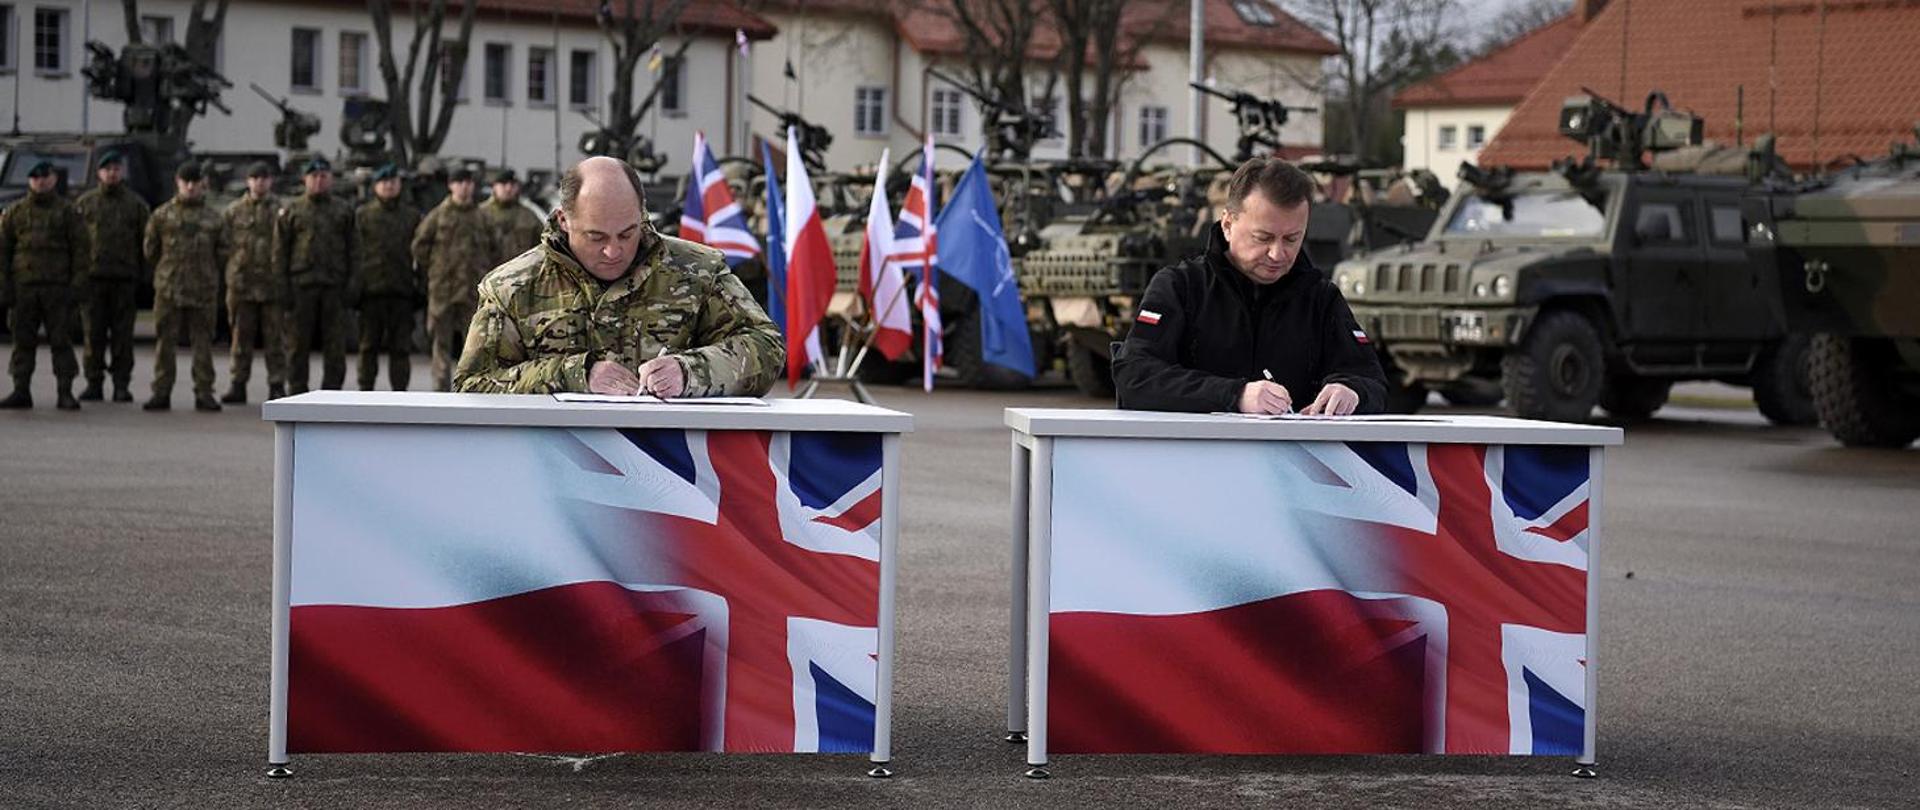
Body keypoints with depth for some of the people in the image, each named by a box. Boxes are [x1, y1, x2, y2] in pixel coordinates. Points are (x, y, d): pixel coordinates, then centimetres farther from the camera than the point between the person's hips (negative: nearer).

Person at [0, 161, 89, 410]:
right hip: (24, 286, 2)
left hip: (58, 287, -2)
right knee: (23, 341, 4)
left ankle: (65, 392, 0)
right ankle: (21, 391, 8)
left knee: (61, 341, -3)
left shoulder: (67, 212, 6)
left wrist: (78, 284, -7)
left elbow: (80, 249, 2)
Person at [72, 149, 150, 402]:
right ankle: (94, 383, 7)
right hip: (93, 277, 1)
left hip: (124, 277, 0)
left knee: (122, 334, 0)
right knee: (94, 333, 1)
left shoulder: (136, 204, 9)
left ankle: (122, 385, 4)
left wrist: (142, 273, 0)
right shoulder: (85, 202, 10)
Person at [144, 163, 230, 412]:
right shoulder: (162, 215, 6)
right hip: (168, 288, 0)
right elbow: (150, 250, 11)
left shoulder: (214, 218, 9)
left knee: (203, 341, 3)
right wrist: (165, 272, 13)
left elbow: (222, 253, 13)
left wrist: (208, 274, 12)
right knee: (165, 341, 0)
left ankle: (204, 393, 7)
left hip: (204, 289, 1)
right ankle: (161, 392, 4)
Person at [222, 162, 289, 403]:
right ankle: (237, 385, 10)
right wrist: (230, 273, 1)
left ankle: (277, 385, 7)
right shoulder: (233, 211, 9)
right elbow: (222, 244, 10)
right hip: (242, 283, 1)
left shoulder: (281, 210, 5)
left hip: (274, 284, -1)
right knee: (241, 338, 5)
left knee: (275, 338, 2)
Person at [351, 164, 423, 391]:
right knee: (369, 345, 4)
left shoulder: (412, 216, 13)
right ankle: (365, 389, 10)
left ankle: (399, 390, 6)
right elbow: (356, 252, 2)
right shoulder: (363, 214, 7)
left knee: (401, 346, 2)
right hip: (372, 288, -1)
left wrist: (418, 283, 4)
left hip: (402, 290, 1)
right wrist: (355, 285, -6)